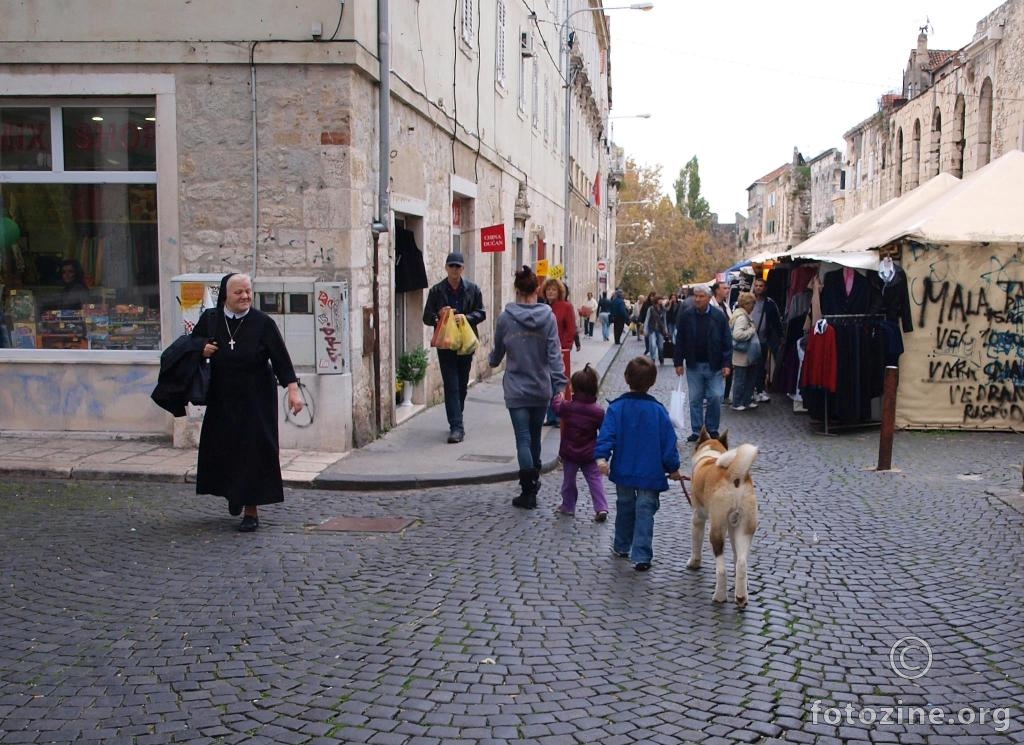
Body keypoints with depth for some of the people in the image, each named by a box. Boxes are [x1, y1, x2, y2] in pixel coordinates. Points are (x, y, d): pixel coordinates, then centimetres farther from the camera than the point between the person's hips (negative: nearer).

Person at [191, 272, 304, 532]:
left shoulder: (263, 323, -10)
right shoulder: (209, 319, 0)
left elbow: (280, 357, -12)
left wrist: (292, 389, -21)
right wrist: (201, 350, -8)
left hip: (256, 400, -3)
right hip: (221, 401, 4)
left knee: (253, 451, -3)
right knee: (221, 450, 10)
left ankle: (251, 510, 7)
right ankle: (234, 495, 37)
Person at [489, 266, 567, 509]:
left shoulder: (505, 318, -7)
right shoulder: (548, 317, -7)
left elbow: (498, 351, 7)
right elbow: (555, 354, -10)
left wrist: (492, 361, 29)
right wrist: (560, 385, -8)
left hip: (516, 390, -2)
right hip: (541, 389, 2)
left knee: (523, 439, 0)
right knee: (535, 436, 19)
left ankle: (528, 492, -4)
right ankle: (534, 480, 34)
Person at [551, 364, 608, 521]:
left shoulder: (567, 407, -13)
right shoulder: (598, 411, -11)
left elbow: (556, 405, 9)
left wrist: (559, 397, 30)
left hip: (569, 454, 0)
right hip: (589, 455, 0)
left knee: (568, 480, 15)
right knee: (595, 479, 6)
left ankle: (568, 506, 26)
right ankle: (601, 508, -3)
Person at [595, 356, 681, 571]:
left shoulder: (616, 407, -7)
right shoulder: (658, 410, -8)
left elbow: (607, 434, -16)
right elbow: (668, 441, -4)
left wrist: (601, 456, -21)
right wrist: (673, 467, 5)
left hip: (624, 472, 2)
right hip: (650, 473, -2)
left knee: (625, 507, 20)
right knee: (645, 512, 1)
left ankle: (621, 547, 34)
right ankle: (641, 557, -4)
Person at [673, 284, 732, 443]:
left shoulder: (719, 316, -5)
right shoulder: (686, 315, -2)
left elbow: (727, 342, -2)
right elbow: (679, 341, 3)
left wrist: (726, 364, -8)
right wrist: (679, 362, -1)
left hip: (714, 365, -1)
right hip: (694, 365, 1)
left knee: (715, 398, -2)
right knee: (695, 400, 6)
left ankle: (712, 430, 16)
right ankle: (696, 432, 15)